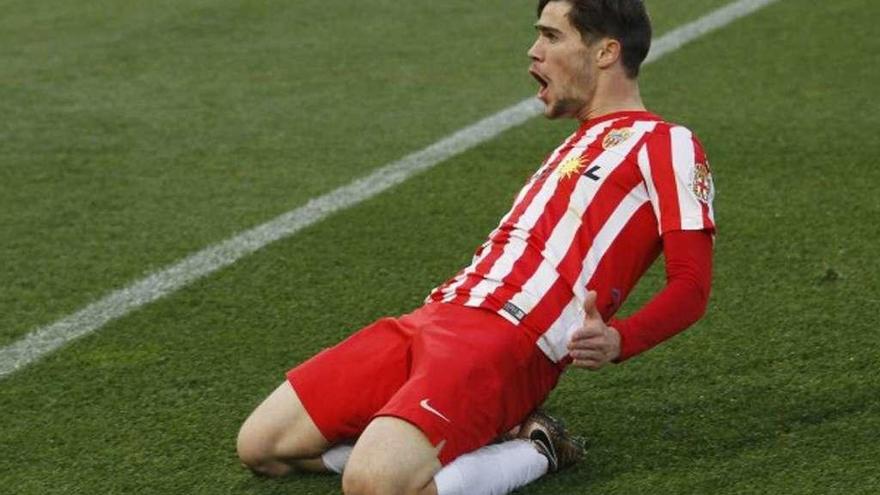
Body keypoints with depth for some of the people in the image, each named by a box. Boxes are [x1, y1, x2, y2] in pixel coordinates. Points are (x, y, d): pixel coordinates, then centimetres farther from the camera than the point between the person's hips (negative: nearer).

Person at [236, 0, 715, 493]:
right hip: (434, 319, 9)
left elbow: (691, 286, -8)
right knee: (261, 445, 0)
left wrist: (615, 342, -25)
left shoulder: (666, 145, 1)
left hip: (505, 341, -8)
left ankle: (536, 454, -6)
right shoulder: (579, 146, 27)